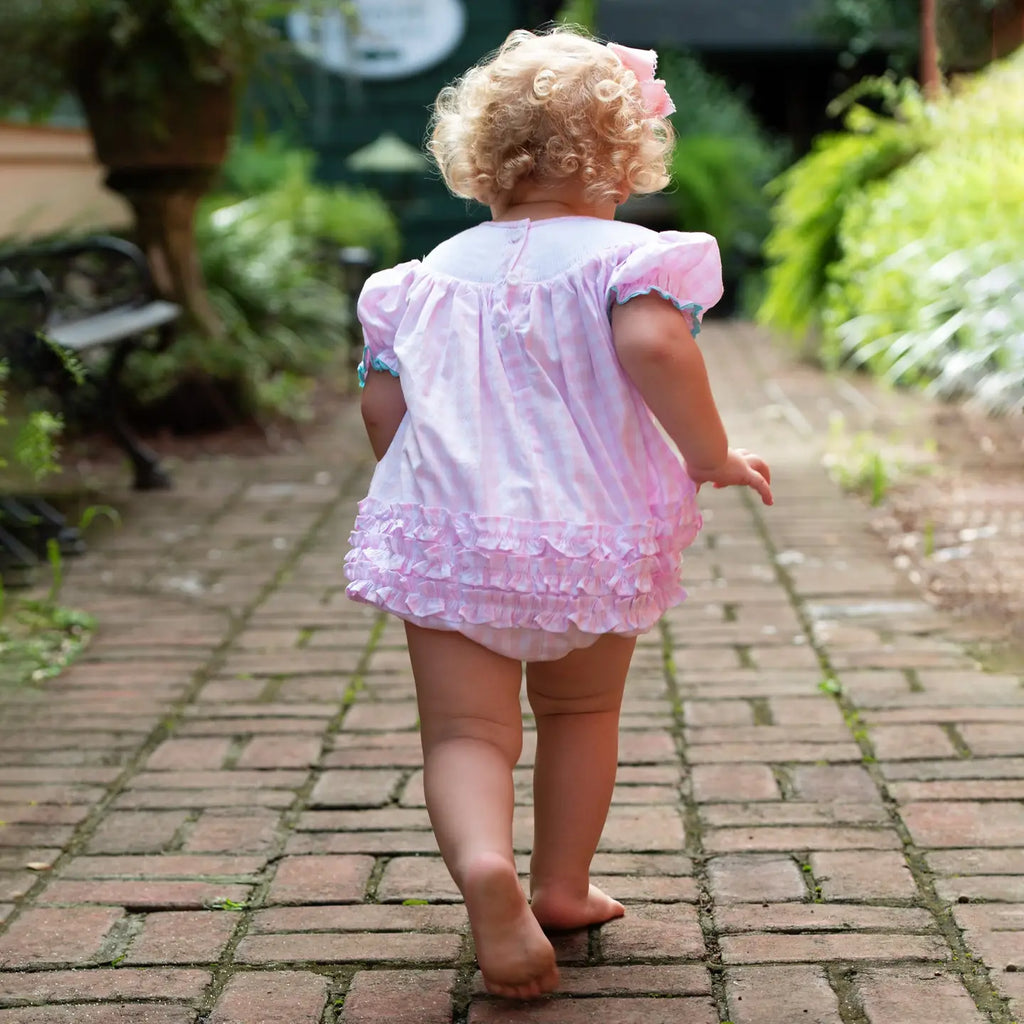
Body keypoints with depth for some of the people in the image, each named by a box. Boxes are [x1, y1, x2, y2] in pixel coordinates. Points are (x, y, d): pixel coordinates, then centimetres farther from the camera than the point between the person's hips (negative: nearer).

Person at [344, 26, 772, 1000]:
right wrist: (710, 453, -13)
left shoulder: (432, 274, 9)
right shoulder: (625, 254, -4)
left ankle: (484, 866, -27)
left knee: (465, 732, 0)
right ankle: (562, 885, 31)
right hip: (592, 537, -1)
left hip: (449, 542, 1)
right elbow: (653, 343, -25)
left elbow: (380, 405, 7)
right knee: (581, 713, 21)